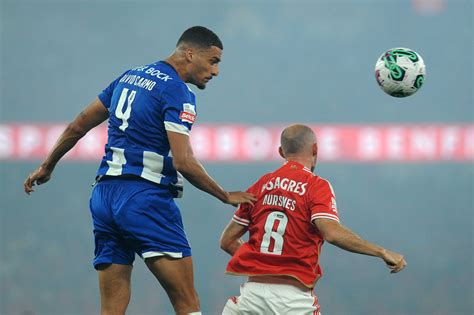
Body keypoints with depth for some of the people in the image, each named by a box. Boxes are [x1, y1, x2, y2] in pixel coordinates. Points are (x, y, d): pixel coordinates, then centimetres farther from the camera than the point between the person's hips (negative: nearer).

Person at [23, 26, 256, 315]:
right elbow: (184, 163, -15)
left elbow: (78, 126, 24)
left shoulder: (130, 76, 18)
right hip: (145, 197, -8)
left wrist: (47, 167, 37)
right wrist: (226, 196, -3)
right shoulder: (177, 91, -7)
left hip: (104, 194, 8)